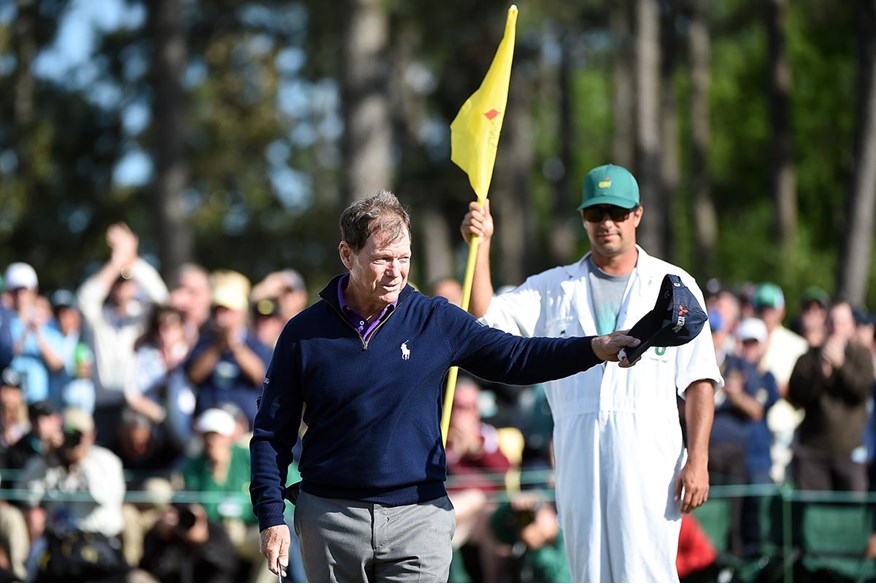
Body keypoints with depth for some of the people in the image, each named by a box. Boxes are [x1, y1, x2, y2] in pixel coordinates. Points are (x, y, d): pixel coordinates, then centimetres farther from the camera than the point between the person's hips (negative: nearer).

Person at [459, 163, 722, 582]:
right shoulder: (554, 288, 16)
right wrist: (481, 245, -6)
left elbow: (698, 380, 4)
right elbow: (483, 318, 5)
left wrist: (697, 459, -6)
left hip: (648, 457, -3)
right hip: (577, 460, 3)